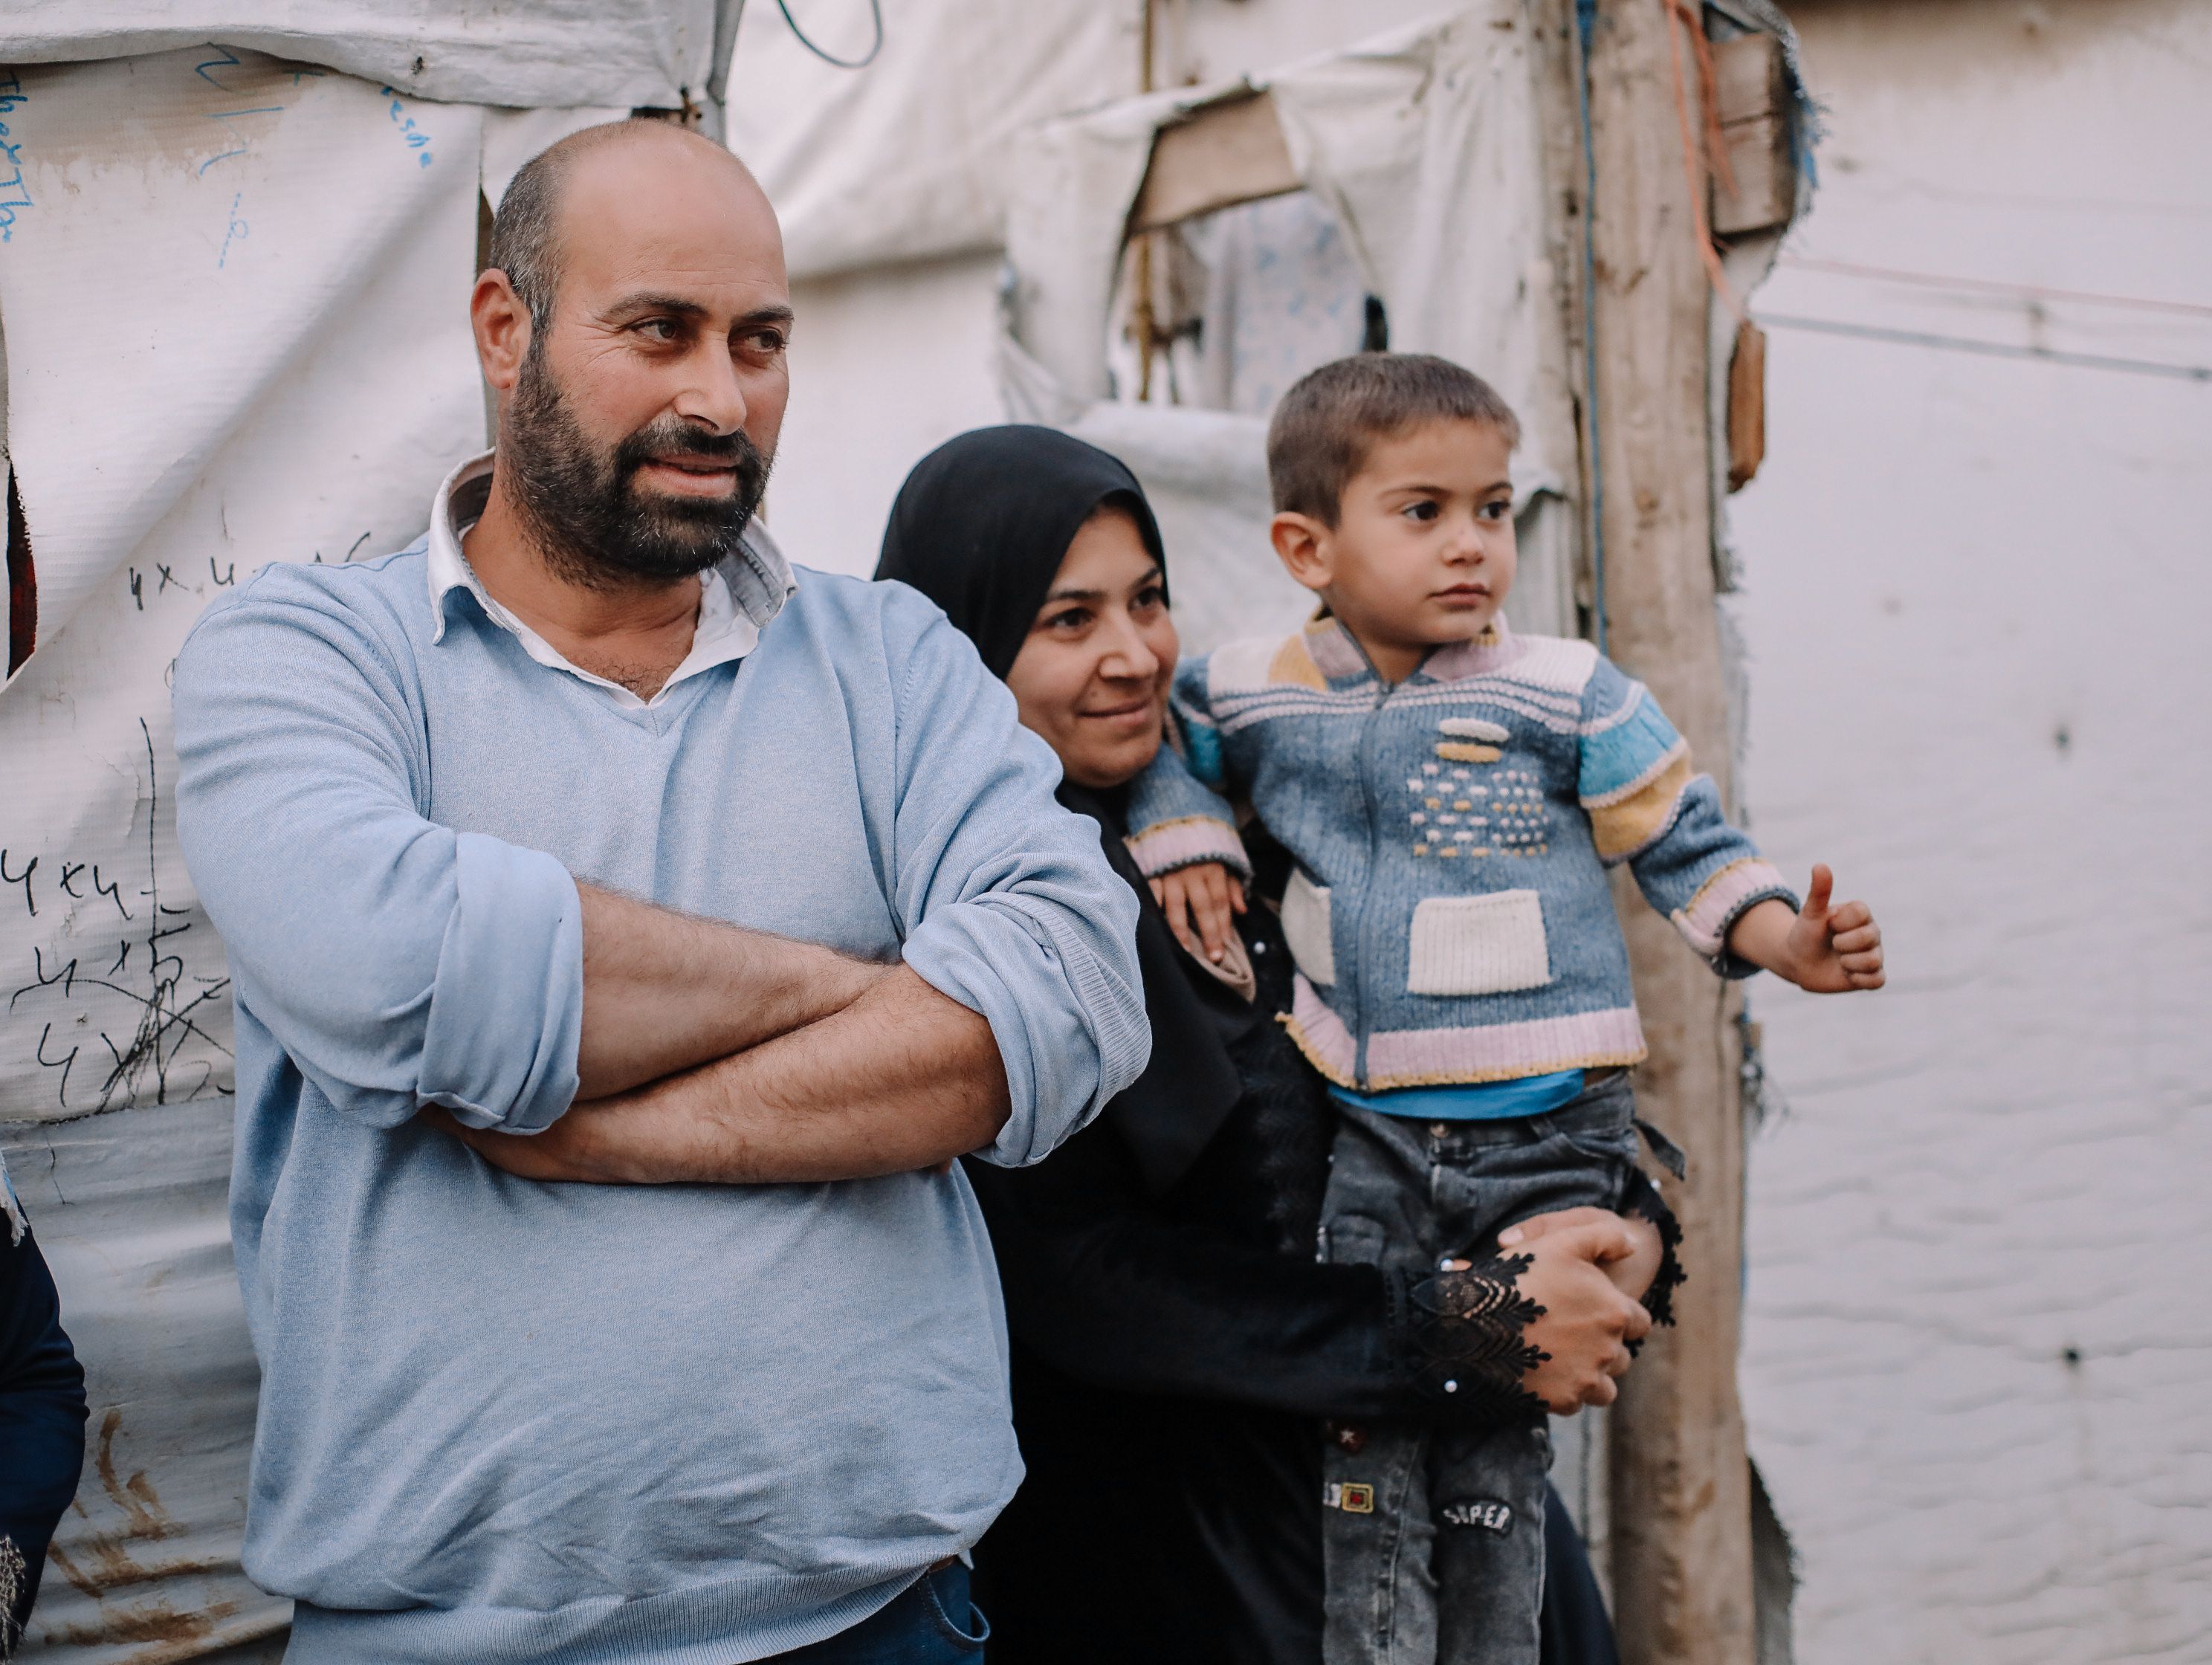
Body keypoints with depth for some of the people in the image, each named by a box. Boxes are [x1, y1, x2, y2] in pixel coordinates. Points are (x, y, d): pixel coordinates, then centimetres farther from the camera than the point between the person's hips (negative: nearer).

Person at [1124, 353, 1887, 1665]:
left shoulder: (1571, 698, -5)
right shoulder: (1259, 698, 2)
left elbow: (1691, 847, 0)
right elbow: (1156, 738, 21)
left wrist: (1789, 941, -14)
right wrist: (1182, 844, 5)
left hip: (1546, 1134, -2)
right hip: (1365, 1130, 2)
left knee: (1495, 1456, 6)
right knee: (1364, 1458, 4)